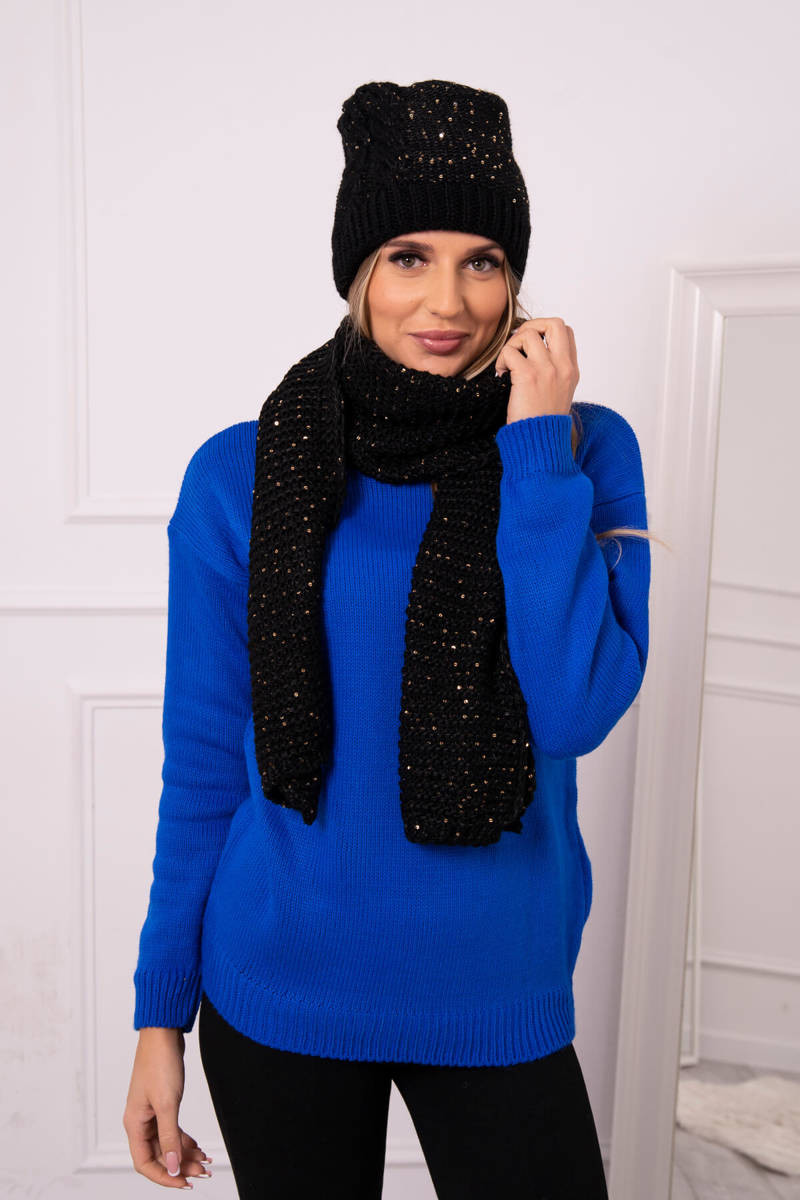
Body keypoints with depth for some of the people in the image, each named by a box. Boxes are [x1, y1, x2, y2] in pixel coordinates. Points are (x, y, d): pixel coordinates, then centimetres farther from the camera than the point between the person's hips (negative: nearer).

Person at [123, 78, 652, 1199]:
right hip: (277, 994, 0)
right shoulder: (239, 475, -7)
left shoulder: (588, 450, -6)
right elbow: (203, 758, -2)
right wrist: (160, 1007, 0)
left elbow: (574, 713, -18)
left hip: (497, 997, 1)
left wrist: (536, 450, -19)